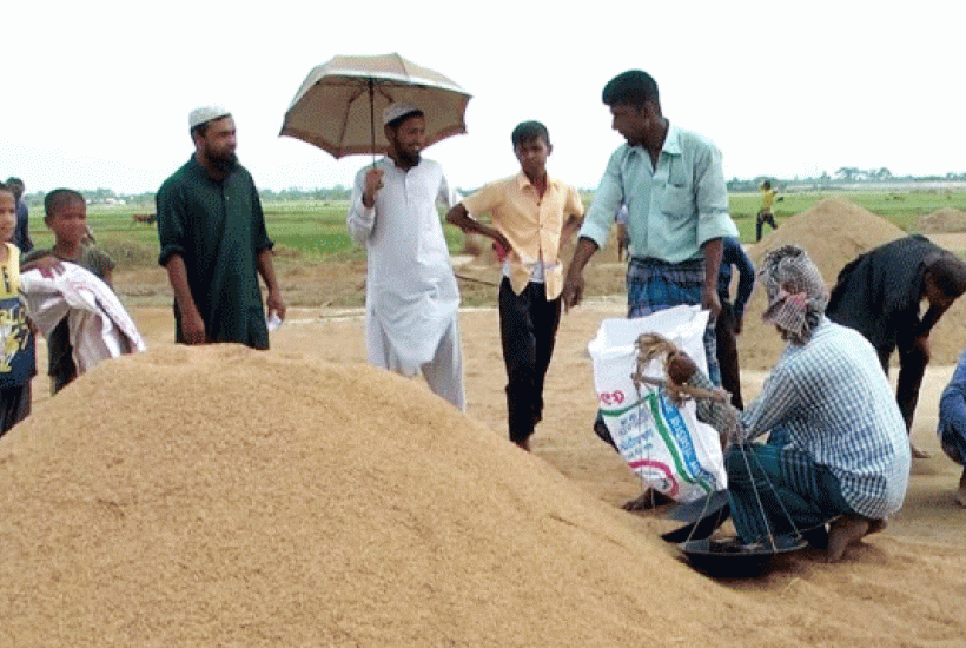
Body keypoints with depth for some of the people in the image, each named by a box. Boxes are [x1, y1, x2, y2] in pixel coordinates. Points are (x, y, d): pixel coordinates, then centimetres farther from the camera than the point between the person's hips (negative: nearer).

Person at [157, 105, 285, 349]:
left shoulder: (243, 179, 13)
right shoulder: (176, 189, -7)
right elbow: (173, 256, -13)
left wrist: (274, 288, 13)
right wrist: (188, 312, -20)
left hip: (249, 310, 6)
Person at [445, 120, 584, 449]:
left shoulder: (564, 190, 6)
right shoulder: (501, 190, -6)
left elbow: (578, 214, 28)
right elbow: (455, 215, -1)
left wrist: (563, 236, 10)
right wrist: (493, 233, -7)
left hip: (550, 285, 4)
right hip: (517, 285, -4)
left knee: (541, 363, 8)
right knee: (522, 363, -13)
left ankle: (529, 425, 22)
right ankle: (520, 438, -5)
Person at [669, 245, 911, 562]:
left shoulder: (799, 364, -19)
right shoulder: (847, 336, 7)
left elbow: (741, 430, -11)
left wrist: (693, 378, -8)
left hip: (862, 489, -9)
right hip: (893, 481, 9)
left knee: (738, 460, -11)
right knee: (780, 434, 24)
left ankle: (833, 525, -2)